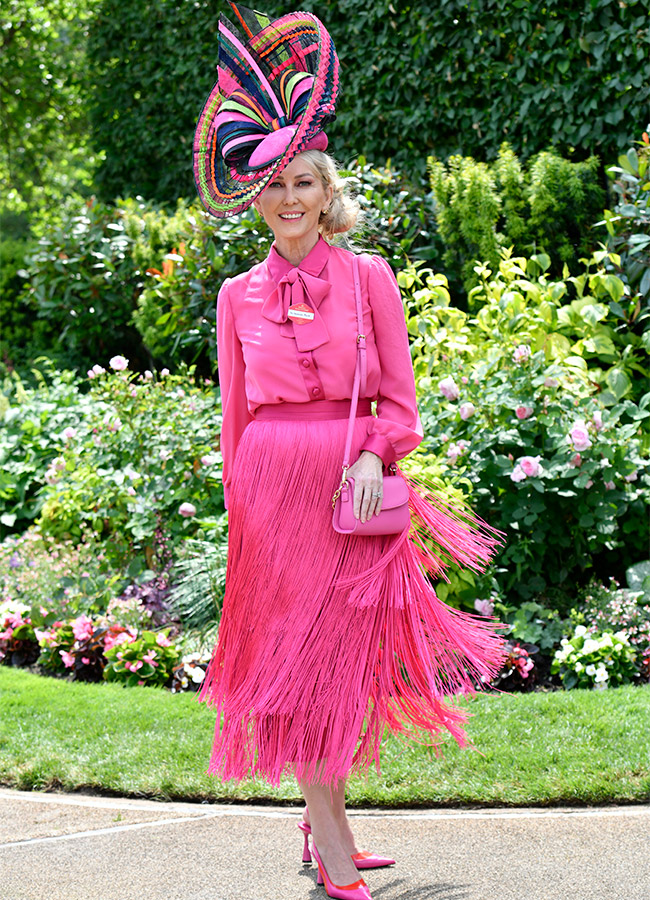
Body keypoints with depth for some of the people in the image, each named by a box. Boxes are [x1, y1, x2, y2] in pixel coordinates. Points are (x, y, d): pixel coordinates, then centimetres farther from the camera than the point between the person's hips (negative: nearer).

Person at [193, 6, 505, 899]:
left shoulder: (368, 277, 2)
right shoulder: (239, 296, 6)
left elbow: (399, 399, 3)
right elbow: (235, 414, 11)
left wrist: (373, 457, -14)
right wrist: (239, 505, 10)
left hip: (353, 484, -1)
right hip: (272, 483, 1)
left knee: (339, 651, 3)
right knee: (294, 650, 0)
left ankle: (322, 819, 19)